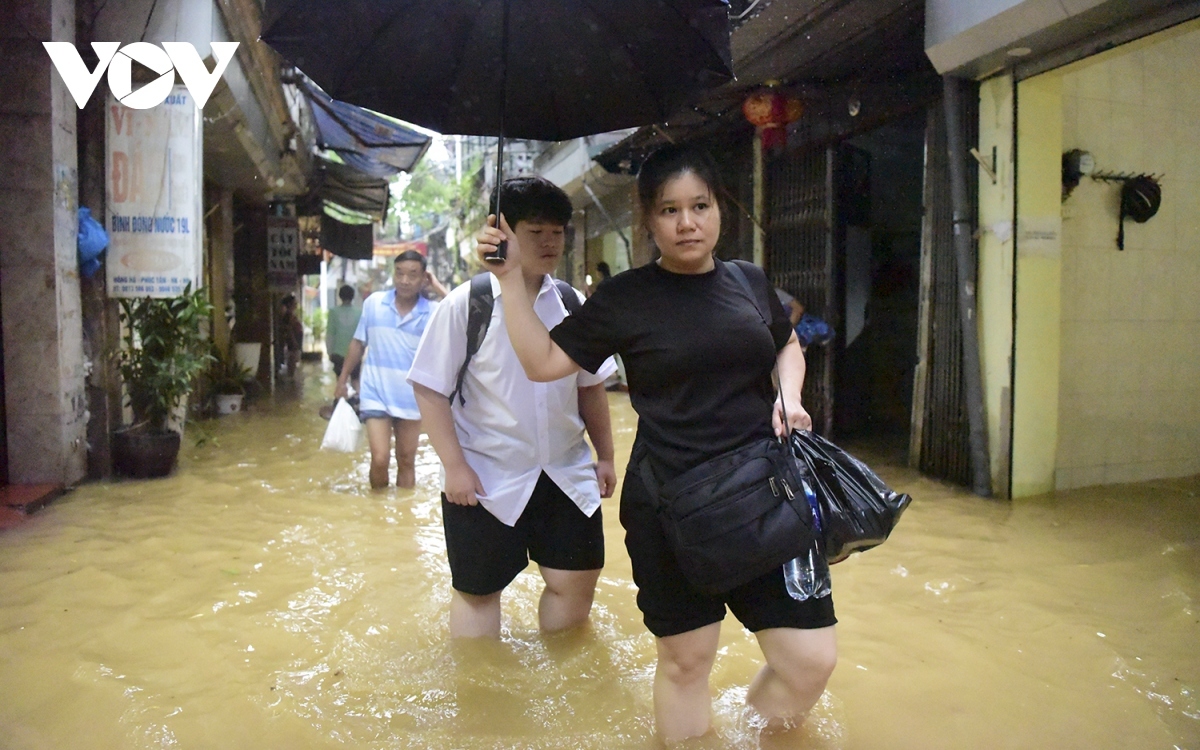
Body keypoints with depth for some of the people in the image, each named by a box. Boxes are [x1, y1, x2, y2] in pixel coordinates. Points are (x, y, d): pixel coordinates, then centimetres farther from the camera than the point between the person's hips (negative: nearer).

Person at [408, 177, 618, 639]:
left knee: (575, 583, 10)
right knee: (477, 591, 11)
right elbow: (430, 390, -9)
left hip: (567, 475, 4)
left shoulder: (571, 303, 3)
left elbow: (590, 385, 11)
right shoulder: (466, 304, -10)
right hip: (486, 480, -3)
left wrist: (605, 456, 11)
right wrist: (454, 466, -13)